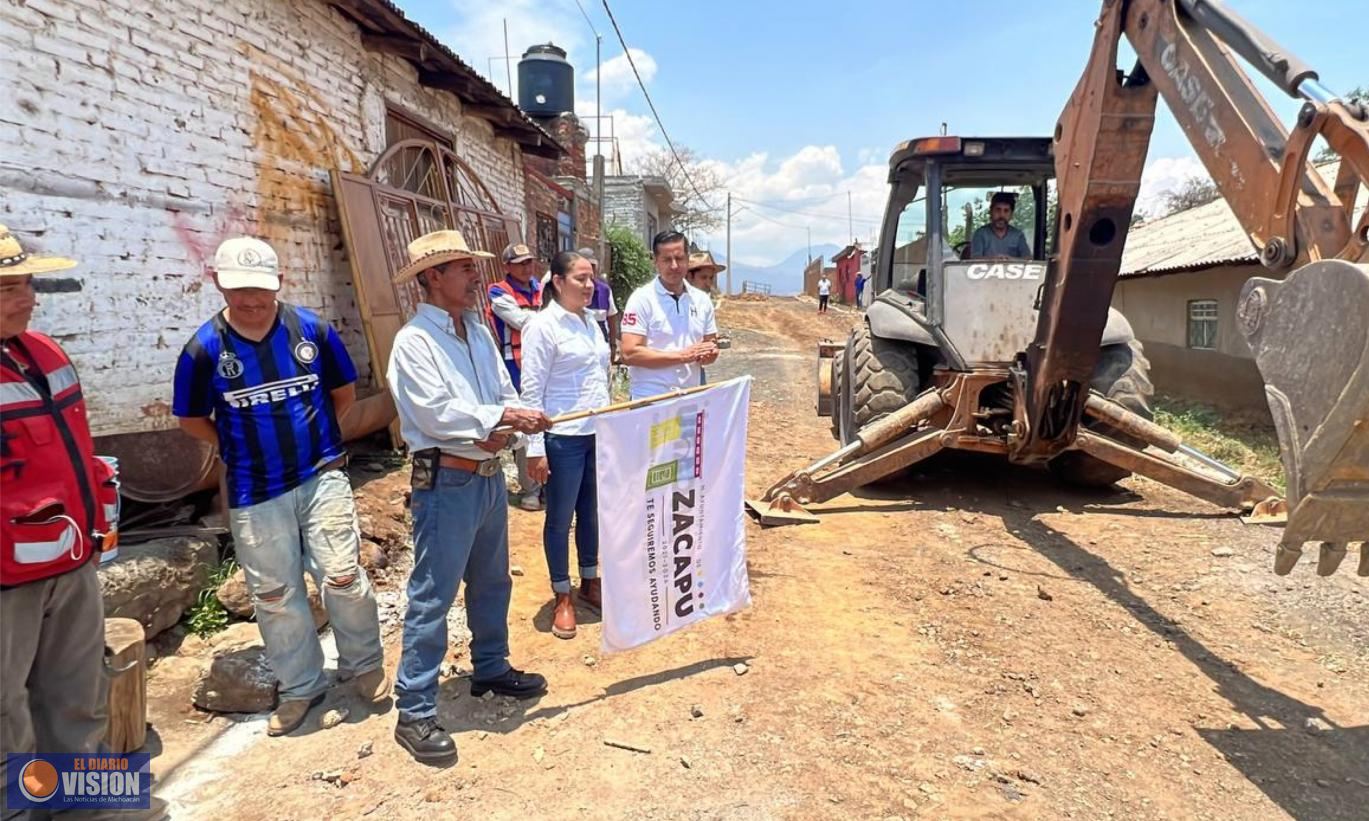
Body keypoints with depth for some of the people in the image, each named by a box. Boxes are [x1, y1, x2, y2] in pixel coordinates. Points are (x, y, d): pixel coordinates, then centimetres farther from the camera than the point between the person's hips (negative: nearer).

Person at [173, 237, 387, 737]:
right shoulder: (204, 348, -8)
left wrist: (313, 435, 8)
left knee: (344, 577, 0)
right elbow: (192, 420, 6)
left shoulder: (311, 329, -7)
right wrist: (241, 448, 2)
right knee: (275, 597, 11)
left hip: (323, 476, 0)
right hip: (254, 494, 1)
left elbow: (344, 391, 8)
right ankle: (300, 688, 30)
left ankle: (364, 665, 24)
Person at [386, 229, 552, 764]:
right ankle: (415, 712, 11)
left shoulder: (479, 333, 11)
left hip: (490, 476, 8)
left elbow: (505, 393, 8)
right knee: (431, 599, -1)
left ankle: (491, 669, 40)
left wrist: (504, 429, -12)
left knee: (492, 584, 21)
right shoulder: (414, 341, -13)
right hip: (446, 483, -8)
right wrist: (503, 417, -19)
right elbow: (437, 413, -22)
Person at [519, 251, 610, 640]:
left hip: (599, 434, 7)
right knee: (560, 519, 8)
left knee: (593, 513, 17)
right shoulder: (543, 327, -12)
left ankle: (589, 581, 35)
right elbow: (531, 392, -13)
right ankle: (562, 596, 23)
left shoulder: (591, 321, 9)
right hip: (563, 438, -7)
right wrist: (535, 449, -15)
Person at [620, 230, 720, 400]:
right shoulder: (642, 299, -8)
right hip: (650, 400, -5)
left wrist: (708, 354, -8)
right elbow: (630, 354, -15)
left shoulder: (702, 300, 8)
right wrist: (682, 355, -18)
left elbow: (712, 346, 16)